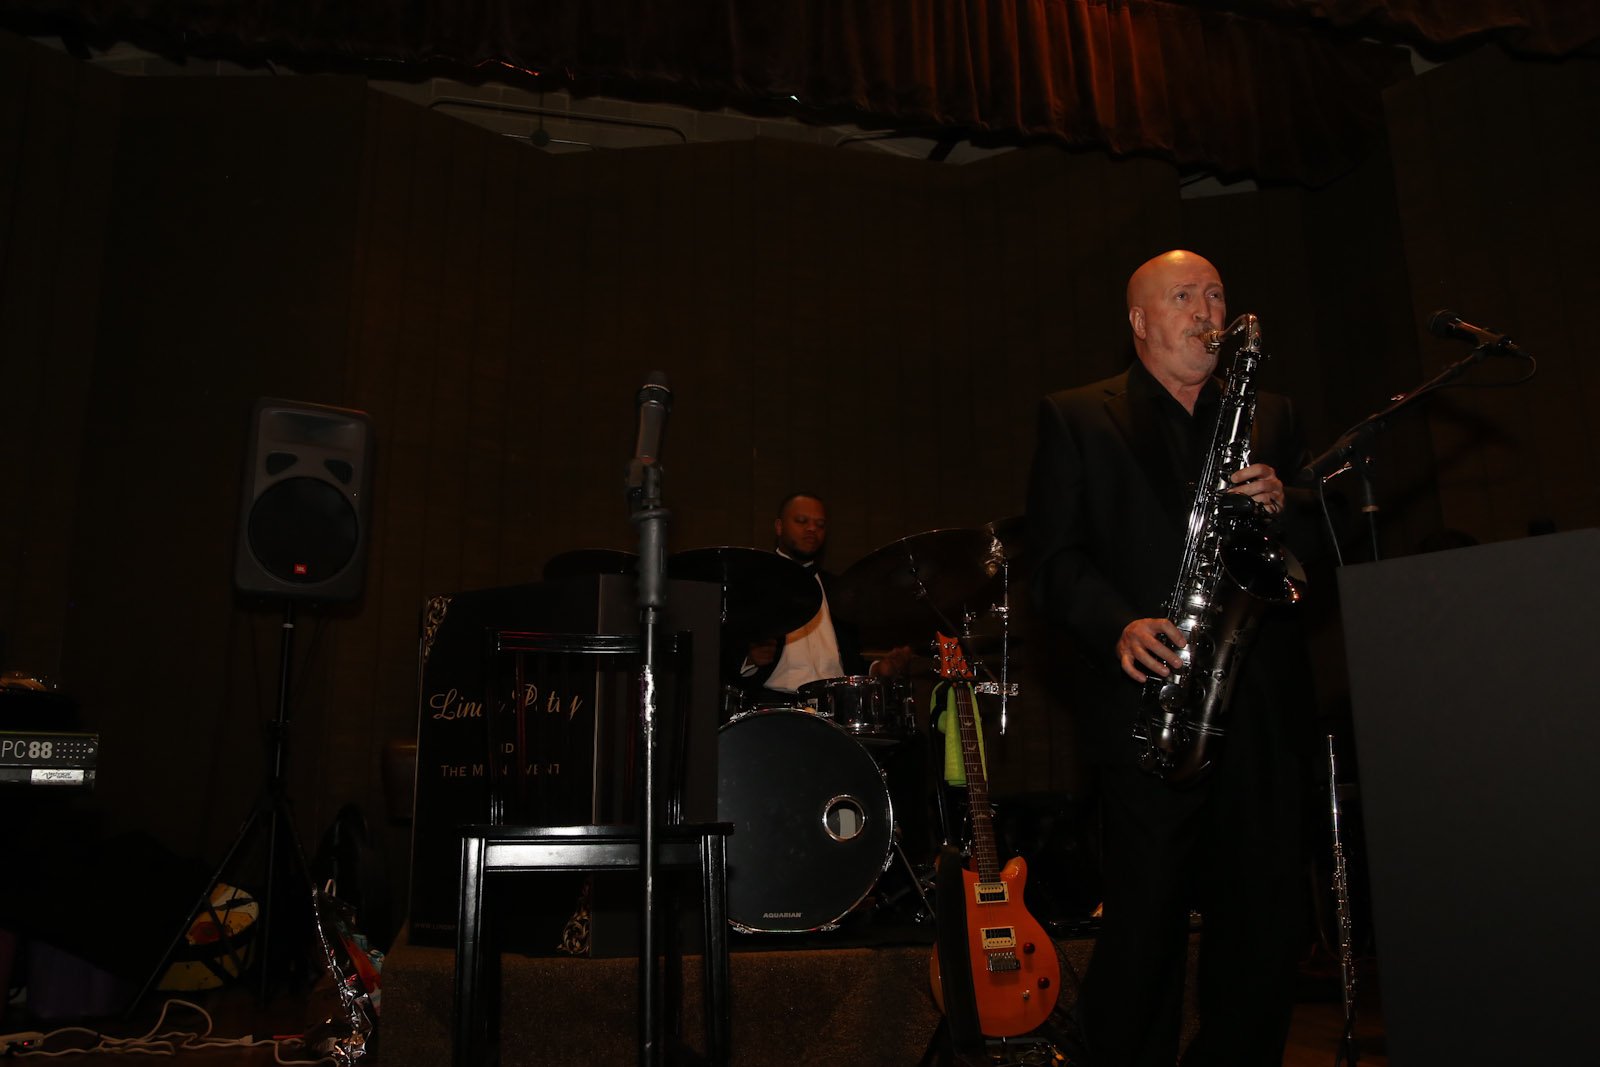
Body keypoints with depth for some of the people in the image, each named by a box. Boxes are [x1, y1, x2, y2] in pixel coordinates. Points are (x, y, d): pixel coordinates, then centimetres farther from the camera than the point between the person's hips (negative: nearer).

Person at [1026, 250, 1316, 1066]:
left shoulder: (1268, 416, 21)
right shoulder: (1075, 418, 9)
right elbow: (1055, 561, -1)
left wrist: (1284, 504, -6)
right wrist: (1119, 627, -18)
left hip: (1260, 708, 4)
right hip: (1148, 703, -4)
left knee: (1267, 923, 6)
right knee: (1145, 929, -4)